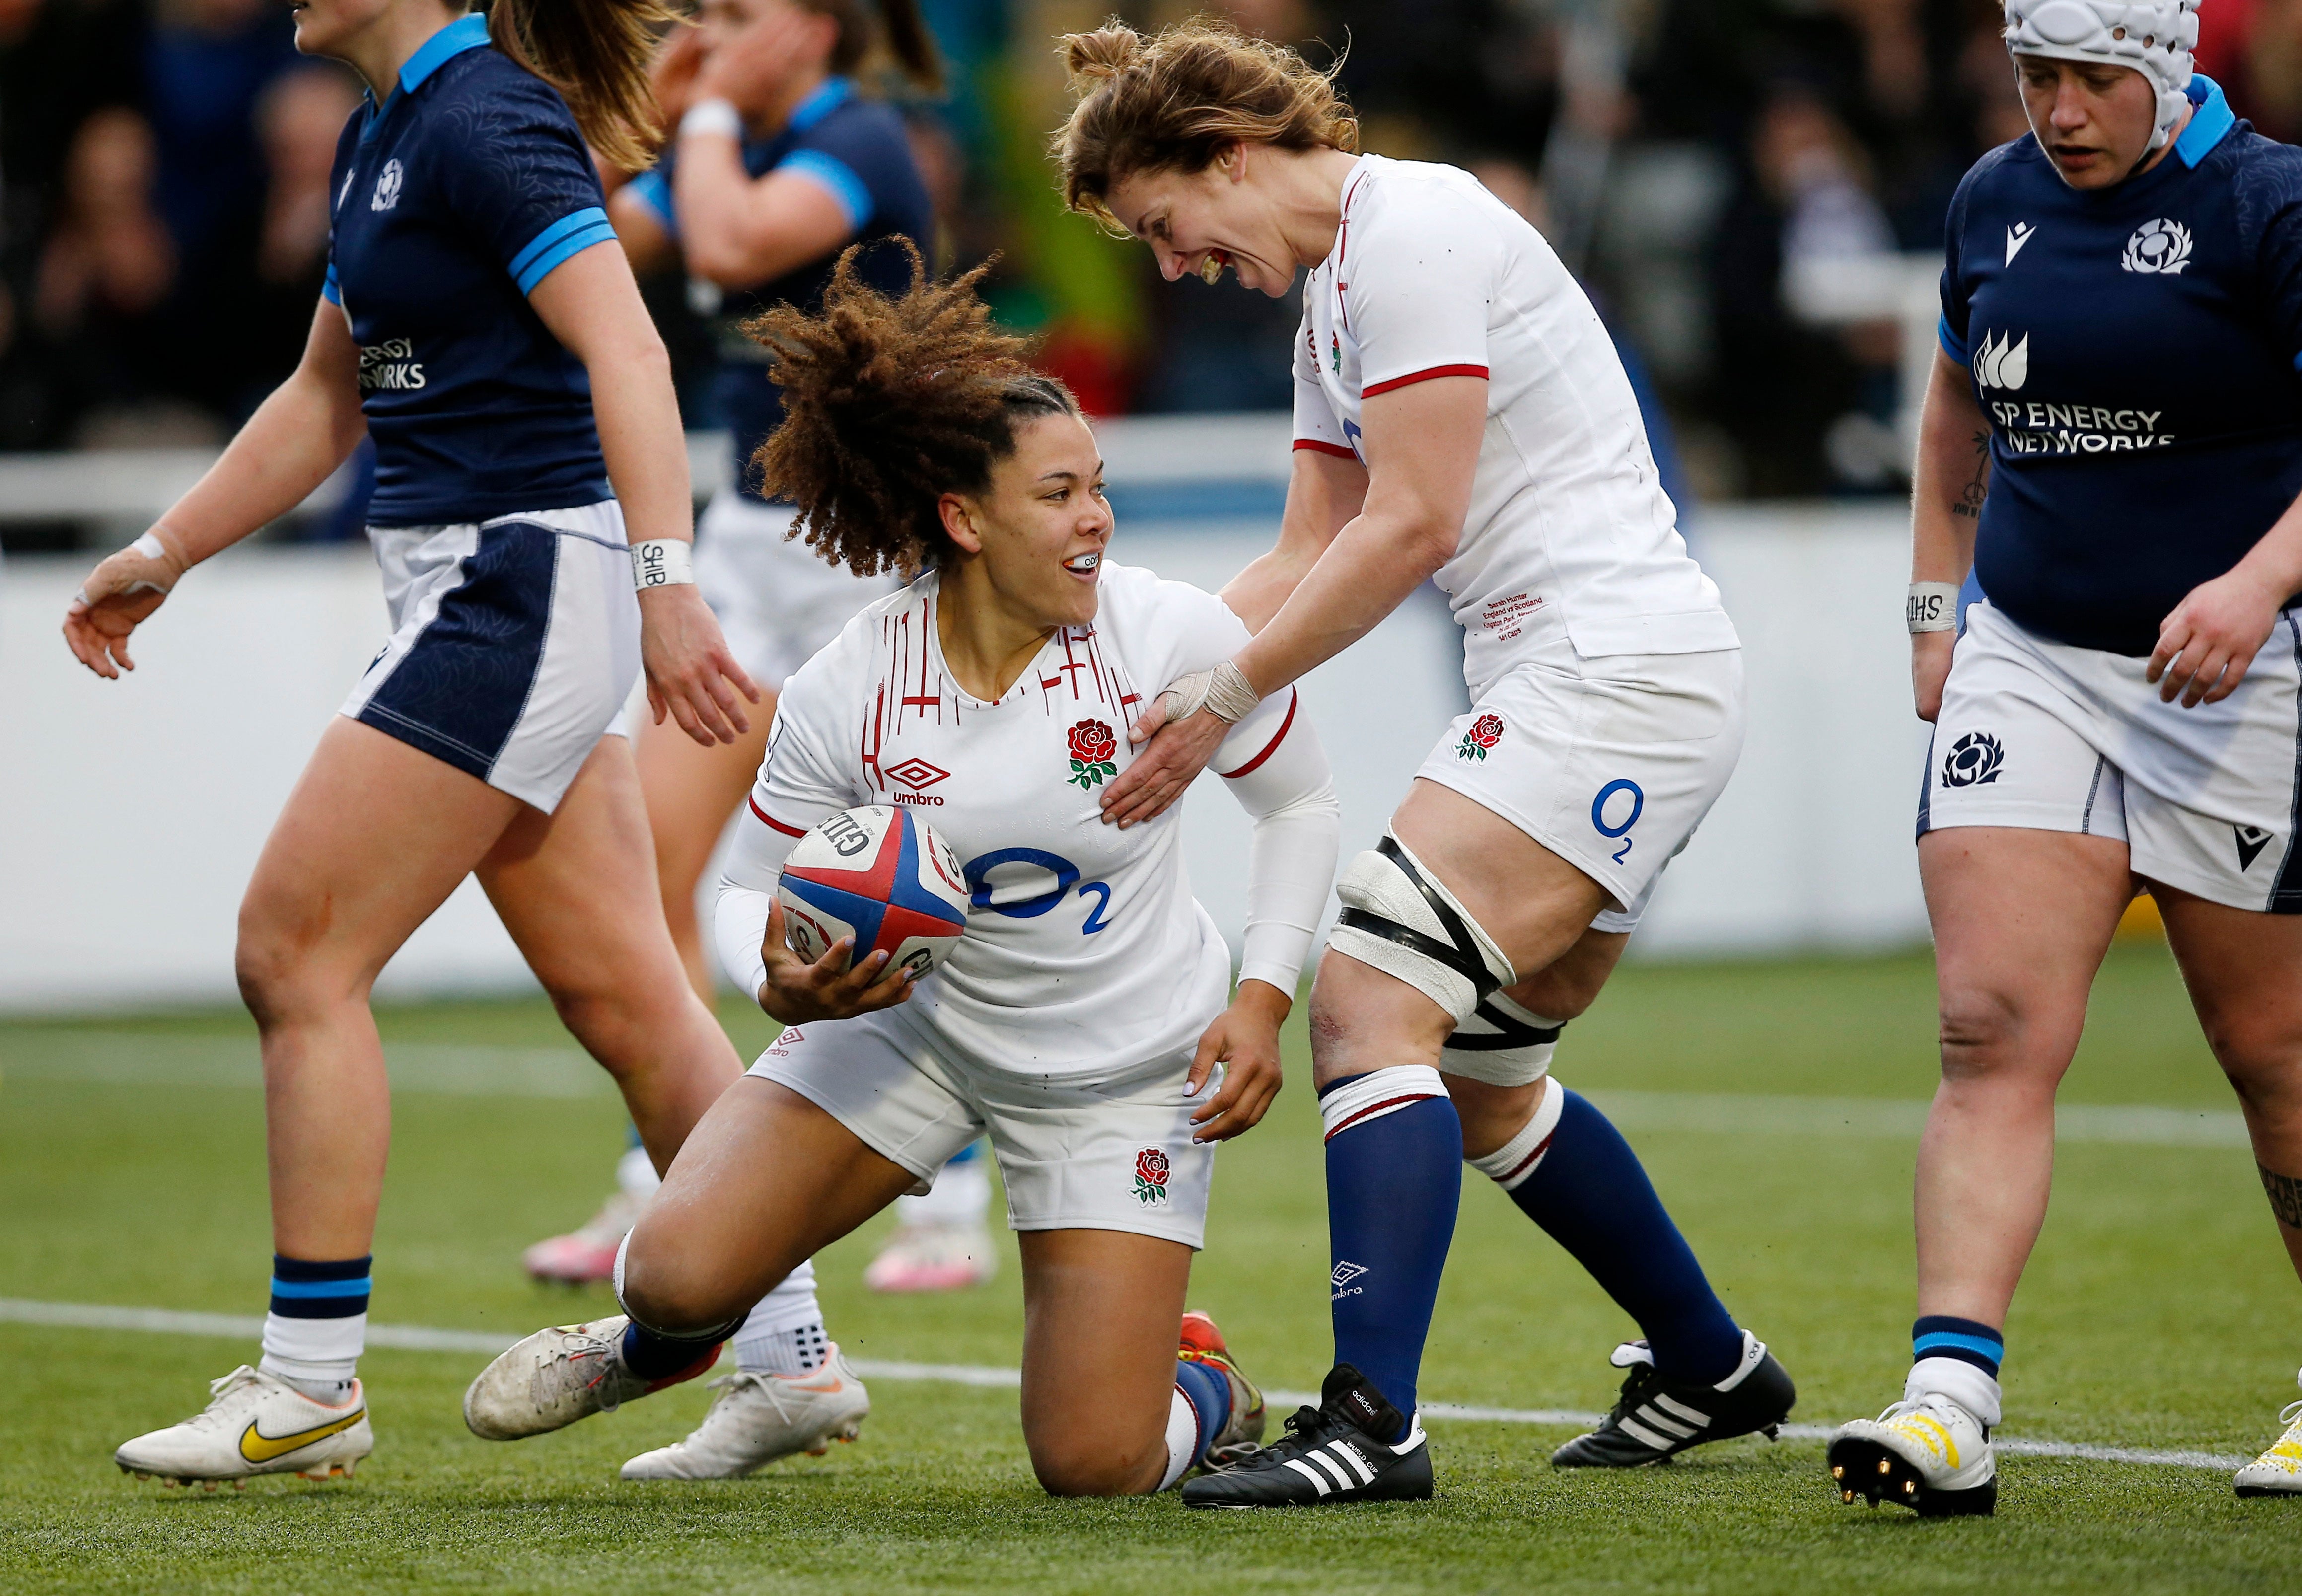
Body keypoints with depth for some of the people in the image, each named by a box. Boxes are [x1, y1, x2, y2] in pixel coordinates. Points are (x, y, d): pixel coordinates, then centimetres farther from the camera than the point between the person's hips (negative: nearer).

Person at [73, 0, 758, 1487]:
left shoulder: (483, 121, -15)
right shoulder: (381, 134, 15)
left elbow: (627, 352, -25)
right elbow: (326, 398, 26)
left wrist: (665, 582, -34)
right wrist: (160, 556, 27)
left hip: (519, 584, -10)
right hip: (475, 594, 10)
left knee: (296, 952, -6)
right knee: (626, 997, 9)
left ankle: (311, 1383, 0)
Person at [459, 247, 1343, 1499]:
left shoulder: (1170, 636, -20)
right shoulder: (846, 695, -18)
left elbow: (1300, 804, -3)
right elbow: (751, 891, -4)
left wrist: (1262, 1001, -12)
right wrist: (782, 983, -27)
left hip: (1128, 1067, -1)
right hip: (916, 1015, 1)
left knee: (1094, 1468, -10)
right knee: (679, 1267, -18)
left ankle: (1195, 1386, 29)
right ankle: (657, 1346, 23)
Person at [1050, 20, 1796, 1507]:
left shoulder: (1415, 230, -11)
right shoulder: (1335, 297, 19)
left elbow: (1414, 524, -17)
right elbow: (1306, 561, 17)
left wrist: (1221, 700, -15)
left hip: (1617, 661, -10)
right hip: (1563, 683, 10)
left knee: (1370, 995, -19)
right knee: (1480, 1077, 16)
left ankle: (1371, 1419, -27)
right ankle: (1713, 1368, 31)